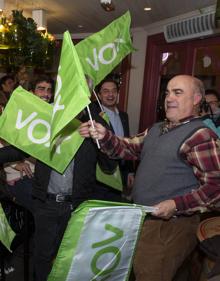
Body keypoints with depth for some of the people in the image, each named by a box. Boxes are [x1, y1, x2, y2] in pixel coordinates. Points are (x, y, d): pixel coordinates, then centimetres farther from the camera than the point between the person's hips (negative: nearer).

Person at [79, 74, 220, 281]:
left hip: (171, 226, -8)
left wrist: (177, 205, -26)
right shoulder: (157, 129, 11)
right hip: (145, 221, 8)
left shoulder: (201, 136, -16)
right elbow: (129, 149, 11)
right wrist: (104, 136, -6)